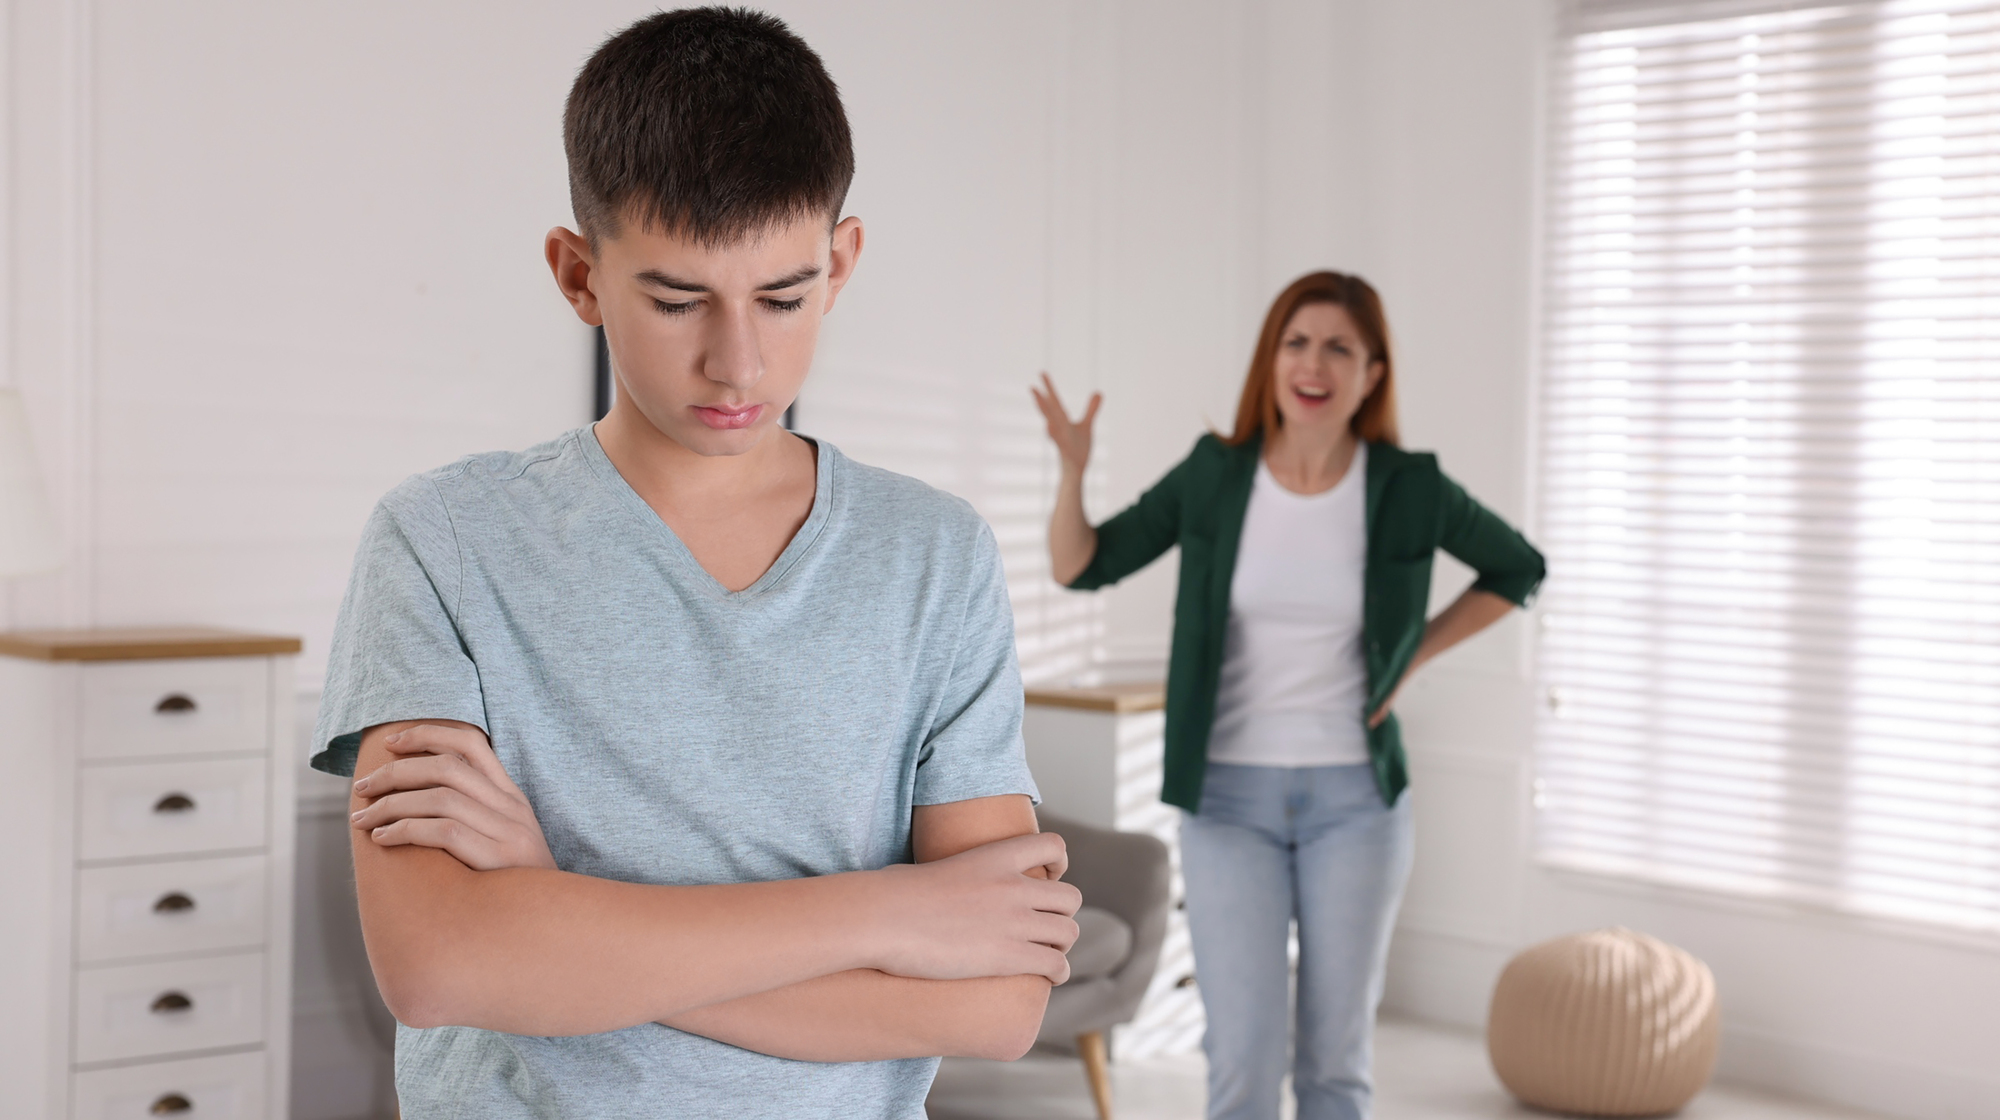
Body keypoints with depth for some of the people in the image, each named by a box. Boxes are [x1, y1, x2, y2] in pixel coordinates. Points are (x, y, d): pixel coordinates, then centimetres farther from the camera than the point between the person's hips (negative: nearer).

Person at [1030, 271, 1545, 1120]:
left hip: (1354, 797, 0)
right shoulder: (1213, 476, -3)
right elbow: (1082, 567, 2)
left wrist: (1413, 654, 2)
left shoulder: (1410, 488, -5)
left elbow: (1518, 570, 12)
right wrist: (1073, 469, -16)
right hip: (1229, 795, 0)